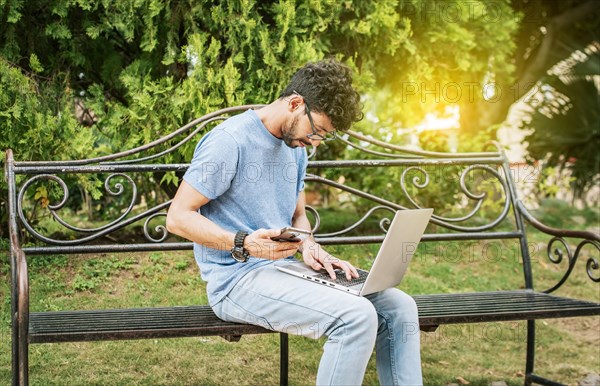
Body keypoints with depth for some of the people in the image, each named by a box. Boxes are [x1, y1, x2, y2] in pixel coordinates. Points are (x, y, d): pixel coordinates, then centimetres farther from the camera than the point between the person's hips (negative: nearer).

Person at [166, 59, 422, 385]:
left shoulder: (296, 148, 14)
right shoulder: (229, 141, -13)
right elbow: (177, 217, -14)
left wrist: (309, 247, -1)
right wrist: (244, 245, -27)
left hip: (284, 269, 9)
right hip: (239, 279, -8)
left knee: (399, 306, -7)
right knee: (356, 316, -28)